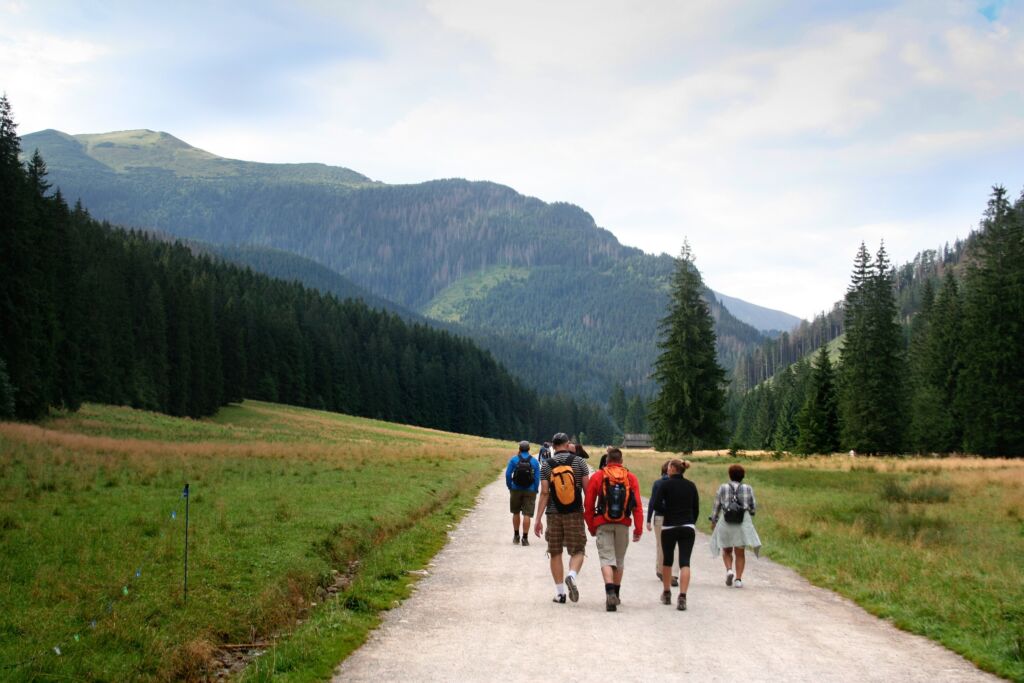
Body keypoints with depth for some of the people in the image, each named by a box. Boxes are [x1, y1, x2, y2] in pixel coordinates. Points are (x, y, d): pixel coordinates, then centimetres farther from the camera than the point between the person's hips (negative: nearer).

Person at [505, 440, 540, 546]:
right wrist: (535, 491, 6)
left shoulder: (513, 459, 0)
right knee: (527, 515, -2)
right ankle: (525, 538, -6)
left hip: (516, 490, 0)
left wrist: (510, 487, 5)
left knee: (516, 513, 16)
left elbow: (508, 474, -4)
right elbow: (537, 478, -1)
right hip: (530, 491, 0)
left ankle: (516, 536, 23)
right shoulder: (534, 461, 2)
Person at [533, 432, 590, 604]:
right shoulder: (579, 462, -1)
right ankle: (571, 576, -24)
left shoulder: (546, 465, 0)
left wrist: (538, 519, -2)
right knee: (577, 551, 6)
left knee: (555, 553, 10)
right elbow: (587, 488, -3)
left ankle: (560, 592, 11)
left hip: (554, 514, 1)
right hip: (575, 513, -1)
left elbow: (544, 493, -4)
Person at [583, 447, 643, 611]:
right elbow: (637, 505, -1)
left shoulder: (597, 476, 2)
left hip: (603, 524, -2)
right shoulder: (631, 478, 5)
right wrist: (638, 529, 2)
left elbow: (588, 505, 2)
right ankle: (616, 594, 25)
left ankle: (610, 591, -26)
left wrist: (591, 527, 11)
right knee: (619, 559, 16)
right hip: (623, 525, 2)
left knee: (606, 558, -5)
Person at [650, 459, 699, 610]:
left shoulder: (666, 484, -5)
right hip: (688, 527, 2)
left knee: (667, 560, 17)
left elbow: (656, 504, -12)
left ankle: (666, 594, 28)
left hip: (669, 528, -2)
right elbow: (696, 508, 8)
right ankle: (682, 597, -18)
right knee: (685, 562, -4)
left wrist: (668, 511, 5)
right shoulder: (691, 485, 5)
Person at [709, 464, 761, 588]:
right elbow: (753, 507, 6)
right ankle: (738, 579, -2)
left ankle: (729, 570, -9)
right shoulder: (747, 488, 3)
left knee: (727, 551, 15)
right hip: (743, 523, 0)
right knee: (740, 553, 6)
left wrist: (713, 521, 18)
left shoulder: (723, 488, 2)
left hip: (726, 523, 0)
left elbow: (716, 506, 6)